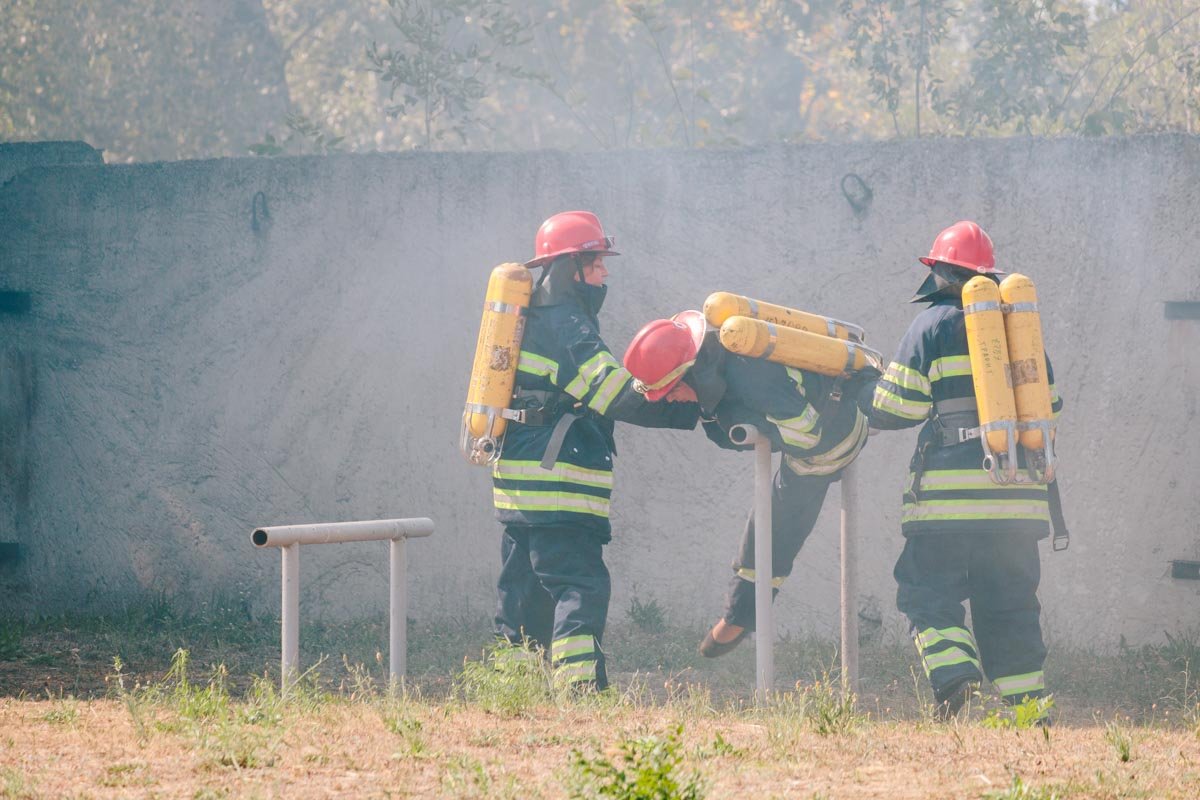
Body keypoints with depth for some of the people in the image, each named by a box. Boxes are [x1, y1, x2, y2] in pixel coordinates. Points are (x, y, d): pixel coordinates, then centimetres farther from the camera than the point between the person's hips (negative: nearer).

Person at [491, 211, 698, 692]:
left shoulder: (538, 318, 19)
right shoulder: (565, 326, -12)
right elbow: (619, 396, -18)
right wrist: (689, 412, -14)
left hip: (519, 484, 10)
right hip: (556, 486, -10)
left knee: (526, 589, 12)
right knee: (582, 585, -13)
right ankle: (579, 682, -23)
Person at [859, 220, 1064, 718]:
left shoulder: (934, 325, -1)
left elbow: (898, 407, -2)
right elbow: (1046, 406, 18)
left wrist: (859, 395, 17)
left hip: (950, 493, -5)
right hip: (1018, 498, 5)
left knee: (928, 589, 1)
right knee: (1009, 600, 11)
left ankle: (953, 675, -20)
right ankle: (1025, 697, 6)